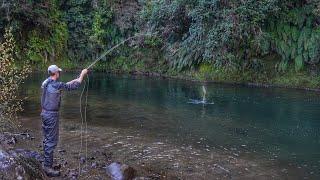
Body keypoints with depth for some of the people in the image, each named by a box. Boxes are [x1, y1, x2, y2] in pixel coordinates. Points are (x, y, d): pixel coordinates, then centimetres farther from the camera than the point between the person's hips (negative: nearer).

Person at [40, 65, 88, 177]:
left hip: (45, 113, 9)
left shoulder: (46, 83, 6)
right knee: (52, 141, -4)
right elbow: (74, 86, -13)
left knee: (47, 139, 18)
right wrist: (82, 74, -1)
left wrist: (75, 80, 22)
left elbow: (64, 86, 20)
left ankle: (47, 162, 29)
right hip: (52, 115, -9)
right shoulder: (56, 85, -20)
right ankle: (48, 167, 0)